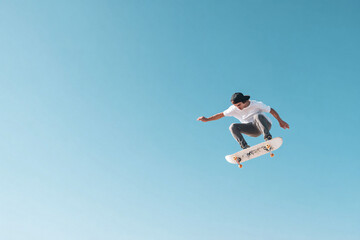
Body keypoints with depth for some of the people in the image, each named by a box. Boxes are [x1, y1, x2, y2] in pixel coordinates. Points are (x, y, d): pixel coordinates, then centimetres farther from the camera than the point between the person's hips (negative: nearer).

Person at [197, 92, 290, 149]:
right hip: (253, 130, 4)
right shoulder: (234, 109, -5)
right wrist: (207, 119, 2)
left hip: (265, 125, -4)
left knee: (257, 116, -36)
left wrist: (280, 121, -8)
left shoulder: (256, 104, -14)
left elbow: (271, 110, -6)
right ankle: (245, 147, -31)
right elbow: (221, 114, 4)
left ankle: (268, 138, -46)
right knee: (233, 127, -18)